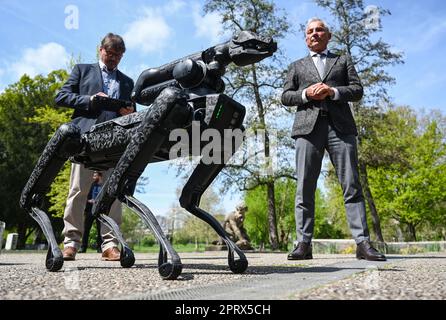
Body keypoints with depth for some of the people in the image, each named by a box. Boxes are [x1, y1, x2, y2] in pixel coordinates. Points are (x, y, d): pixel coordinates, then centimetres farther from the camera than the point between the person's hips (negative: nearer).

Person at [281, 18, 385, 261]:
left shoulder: (343, 61, 25)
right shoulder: (297, 66, 25)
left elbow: (357, 90, 13)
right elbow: (285, 97, 14)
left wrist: (332, 91, -6)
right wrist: (306, 94, -5)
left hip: (341, 127, 0)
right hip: (308, 127, 1)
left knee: (352, 186, -6)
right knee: (305, 188, -5)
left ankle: (362, 242, -4)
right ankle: (304, 244, -2)